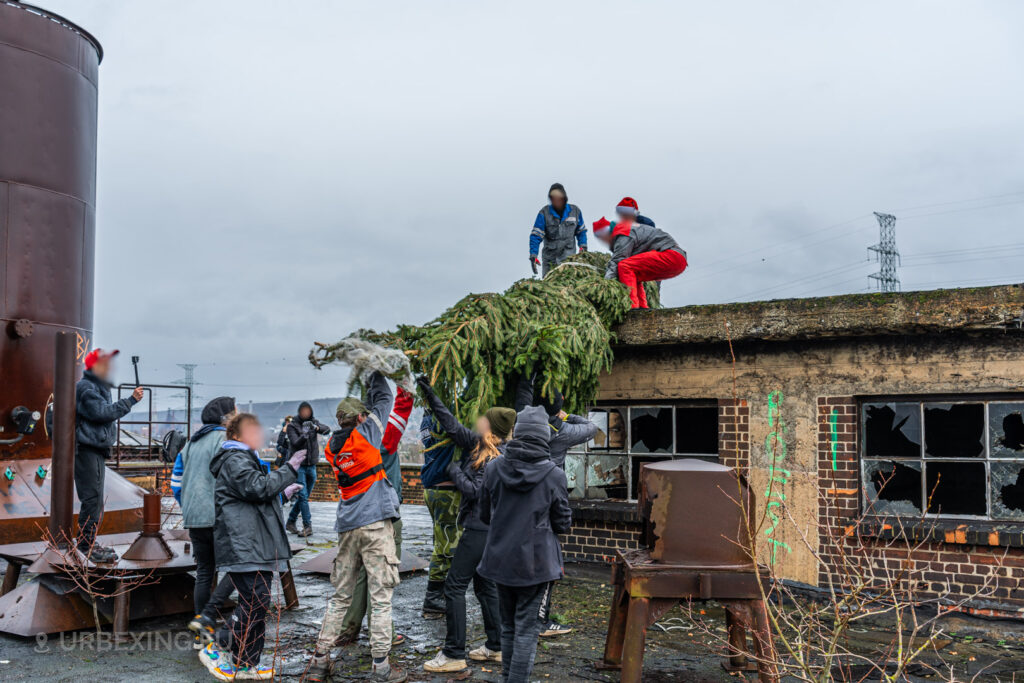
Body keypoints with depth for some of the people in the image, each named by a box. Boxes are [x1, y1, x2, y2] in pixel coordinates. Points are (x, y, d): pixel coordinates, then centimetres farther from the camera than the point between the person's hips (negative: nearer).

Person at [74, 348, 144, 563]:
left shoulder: (99, 387, 21)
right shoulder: (86, 388, -13)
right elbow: (103, 412, -23)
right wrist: (130, 401, -19)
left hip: (96, 450, 11)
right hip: (87, 450, -11)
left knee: (94, 498, 15)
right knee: (92, 498, -11)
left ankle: (88, 543, 22)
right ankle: (86, 546, -7)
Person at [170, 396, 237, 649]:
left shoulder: (192, 442, 16)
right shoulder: (225, 440, -9)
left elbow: (176, 480, 18)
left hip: (193, 517, 8)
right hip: (218, 518, -8)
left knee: (203, 572, 13)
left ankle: (202, 632, 16)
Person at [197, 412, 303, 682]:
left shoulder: (246, 459, 26)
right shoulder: (235, 460, -10)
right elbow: (257, 488, -23)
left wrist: (282, 492, 30)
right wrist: (288, 470, -16)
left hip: (257, 546, 11)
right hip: (243, 547, -11)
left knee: (258, 603, 11)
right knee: (254, 602, -13)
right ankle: (216, 648, -2)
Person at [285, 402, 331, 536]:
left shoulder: (314, 422, 6)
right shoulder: (292, 426, -5)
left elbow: (327, 429, -11)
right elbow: (295, 444, -17)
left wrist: (317, 428, -31)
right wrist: (304, 436, -35)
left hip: (312, 465, 5)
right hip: (298, 465, -5)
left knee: (304, 497, 10)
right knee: (303, 496, -12)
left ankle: (290, 523, 23)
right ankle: (307, 526, -11)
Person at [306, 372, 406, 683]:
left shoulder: (333, 447, 12)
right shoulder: (365, 433, -2)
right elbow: (384, 400, 12)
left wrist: (370, 389, 29)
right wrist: (376, 377, 29)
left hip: (348, 528, 6)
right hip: (376, 522, -6)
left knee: (340, 596, 13)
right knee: (380, 597, -3)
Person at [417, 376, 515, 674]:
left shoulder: (497, 458, -18)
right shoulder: (477, 444, 6)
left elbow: (476, 490, -22)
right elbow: (452, 425, 11)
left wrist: (455, 471, -8)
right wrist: (429, 393, 10)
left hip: (481, 528, -9)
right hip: (485, 527, 9)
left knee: (455, 585, -5)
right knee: (485, 585, 16)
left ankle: (454, 654, 0)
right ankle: (496, 646, 25)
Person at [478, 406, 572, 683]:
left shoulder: (493, 468, -5)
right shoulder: (554, 475, -14)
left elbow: (484, 515, 6)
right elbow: (563, 524, -4)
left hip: (500, 559, 4)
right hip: (536, 563, -4)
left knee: (508, 626, 19)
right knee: (527, 630, 3)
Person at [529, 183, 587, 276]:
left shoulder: (575, 211, 3)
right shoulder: (544, 213, -5)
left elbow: (581, 231, 17)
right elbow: (536, 236, -7)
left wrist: (583, 246, 2)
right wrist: (533, 256, -17)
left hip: (569, 255, 0)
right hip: (550, 257, 0)